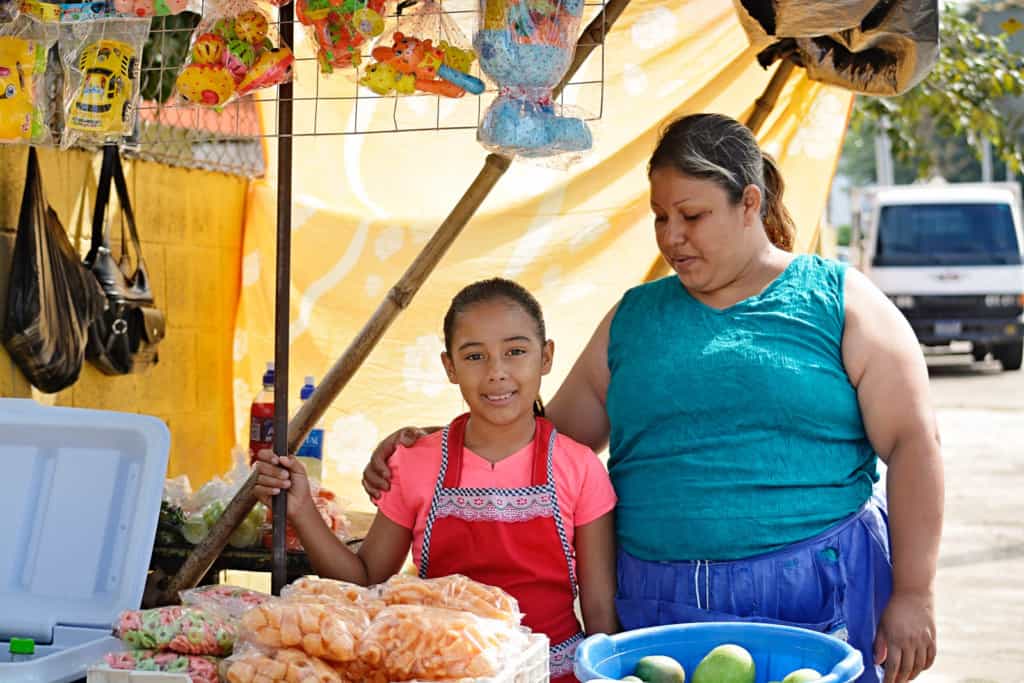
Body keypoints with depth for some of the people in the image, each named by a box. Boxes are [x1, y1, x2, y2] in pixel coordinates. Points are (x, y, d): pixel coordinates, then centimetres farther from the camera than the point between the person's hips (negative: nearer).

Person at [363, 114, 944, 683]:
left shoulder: (841, 302, 3)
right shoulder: (634, 317, 14)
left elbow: (913, 444, -2)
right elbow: (554, 435, 16)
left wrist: (913, 595, -9)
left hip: (819, 598, -3)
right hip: (656, 607, 3)